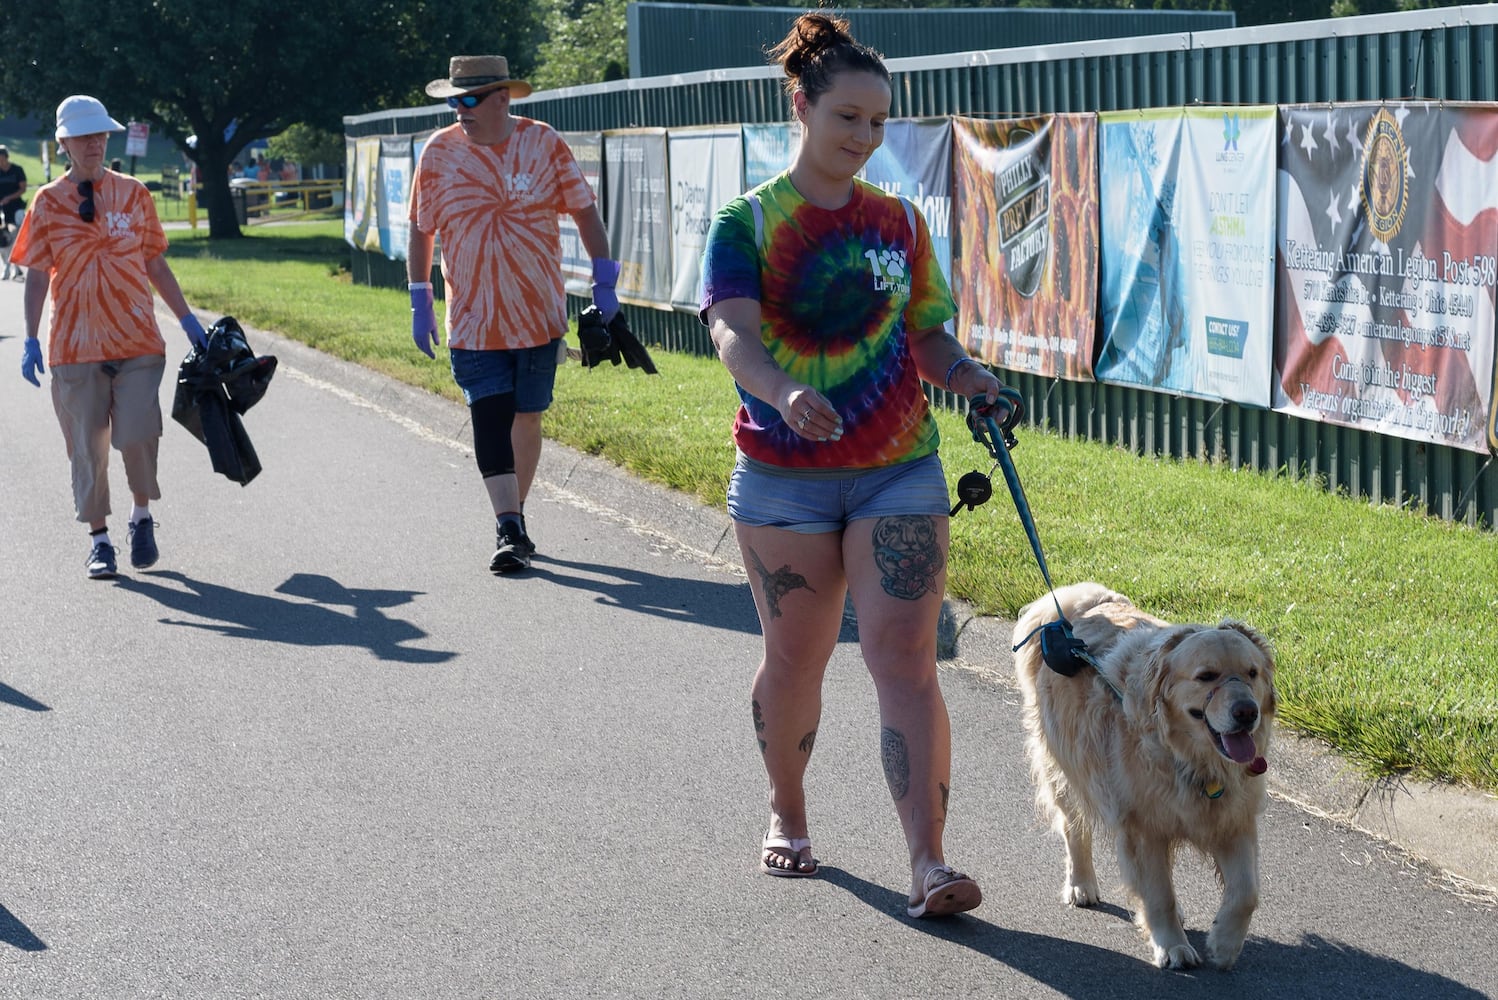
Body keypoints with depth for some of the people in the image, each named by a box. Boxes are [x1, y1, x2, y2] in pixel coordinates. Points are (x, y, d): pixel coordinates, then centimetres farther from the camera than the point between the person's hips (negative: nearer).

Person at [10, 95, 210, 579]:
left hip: (137, 340, 0)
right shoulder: (48, 202, 3)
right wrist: (31, 340, -3)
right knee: (87, 444, 4)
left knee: (137, 434, -10)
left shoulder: (134, 194, 7)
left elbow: (155, 264, 12)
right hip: (76, 344, 0)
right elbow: (37, 274, 3)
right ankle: (98, 537, 16)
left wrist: (186, 319, 9)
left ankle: (141, 516, 15)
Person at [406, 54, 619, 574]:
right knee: (490, 419, -10)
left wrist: (604, 284, 2)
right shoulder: (438, 152, -2)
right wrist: (420, 305, 5)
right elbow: (421, 231, 6)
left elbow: (585, 212, 4)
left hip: (539, 312, 1)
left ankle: (516, 515, 24)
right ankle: (509, 531, -10)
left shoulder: (544, 143, -3)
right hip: (473, 318, 0)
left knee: (526, 416, 8)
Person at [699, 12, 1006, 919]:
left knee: (904, 654, -9)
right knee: (796, 656, 12)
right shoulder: (750, 222, -5)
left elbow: (926, 333, 13)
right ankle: (788, 816, 37)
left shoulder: (899, 222, 7)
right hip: (785, 478, -1)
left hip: (899, 473, 2)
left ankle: (929, 862, -15)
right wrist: (784, 392, -41)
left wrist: (968, 374, -9)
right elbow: (734, 333, -21)